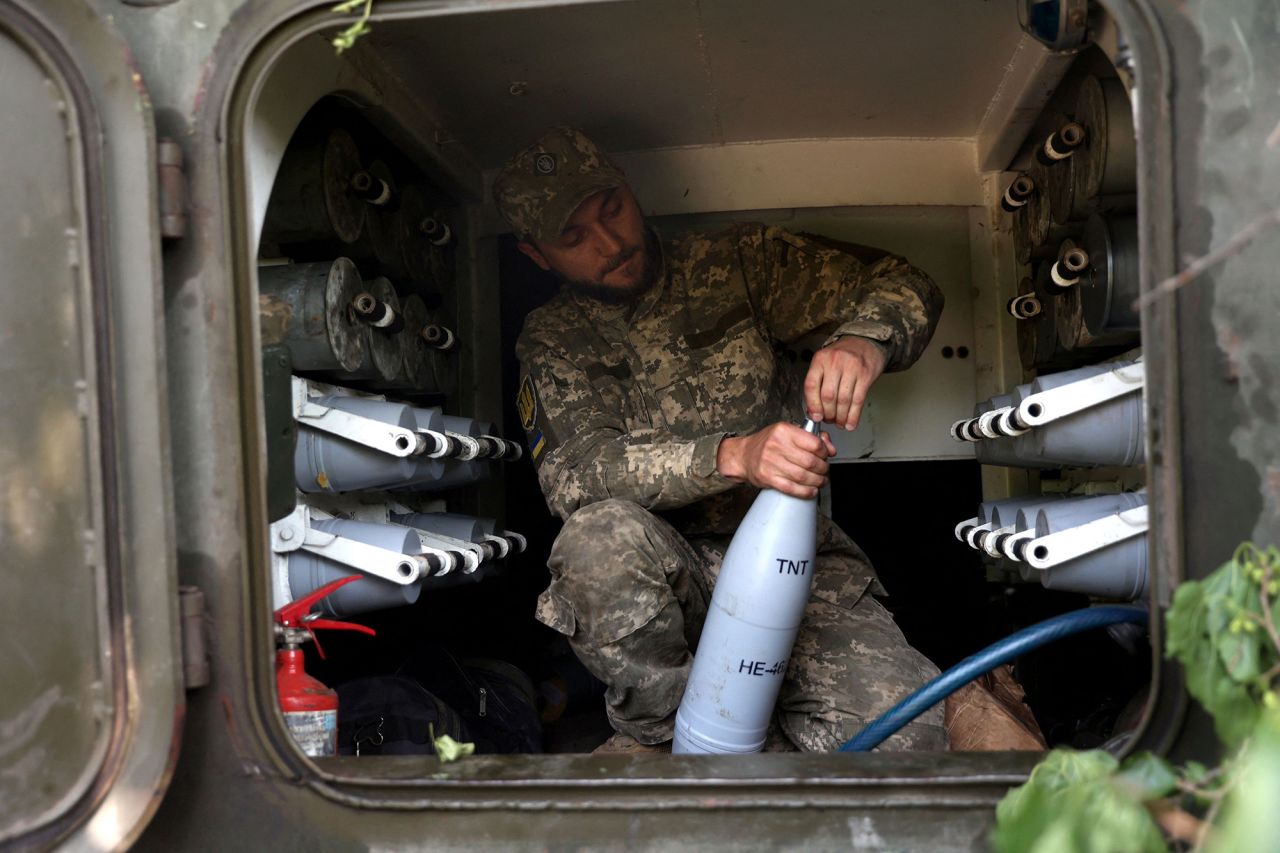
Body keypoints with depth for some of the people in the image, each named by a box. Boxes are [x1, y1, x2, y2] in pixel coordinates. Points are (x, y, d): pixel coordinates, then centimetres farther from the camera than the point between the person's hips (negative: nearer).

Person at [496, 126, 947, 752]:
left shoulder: (737, 264, 7)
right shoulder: (554, 341, 6)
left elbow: (904, 288, 4)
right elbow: (575, 474, -12)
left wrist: (861, 342, -23)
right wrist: (734, 456, -29)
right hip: (667, 572, 0)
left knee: (900, 731, -22)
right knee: (601, 538, -34)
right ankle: (665, 728, -8)